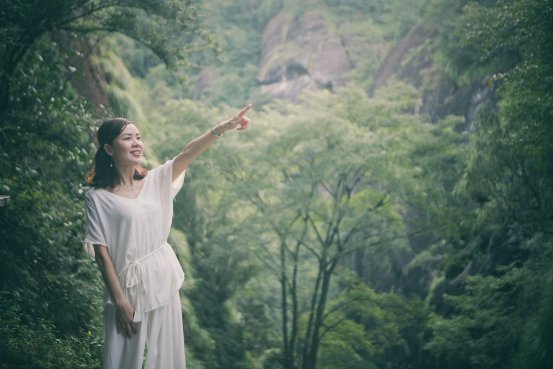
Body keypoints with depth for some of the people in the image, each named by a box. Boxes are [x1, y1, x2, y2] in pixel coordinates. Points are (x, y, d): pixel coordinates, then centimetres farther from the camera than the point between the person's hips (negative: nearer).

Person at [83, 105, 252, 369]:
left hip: (163, 279, 5)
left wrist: (224, 127, -24)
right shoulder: (98, 197, -11)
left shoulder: (154, 181, 2)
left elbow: (188, 154, -11)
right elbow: (101, 252, -12)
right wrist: (120, 300, -15)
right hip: (128, 285, -5)